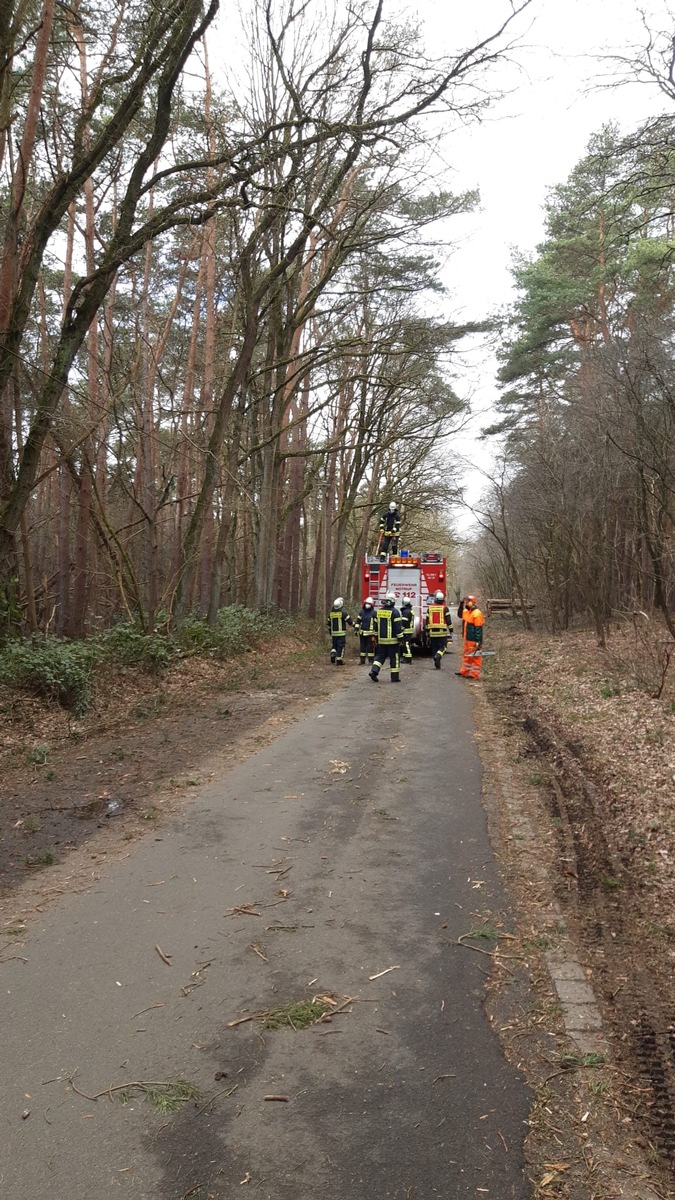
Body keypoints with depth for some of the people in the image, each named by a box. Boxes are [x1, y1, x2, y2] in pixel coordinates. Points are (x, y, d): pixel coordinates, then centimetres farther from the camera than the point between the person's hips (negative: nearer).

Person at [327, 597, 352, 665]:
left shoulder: (331, 613, 6)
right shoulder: (343, 613, -11)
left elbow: (328, 623, 15)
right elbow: (349, 621, -10)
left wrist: (330, 631, 29)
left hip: (333, 633, 5)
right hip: (341, 633, -5)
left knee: (334, 645, 19)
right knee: (340, 647, 0)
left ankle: (333, 654, -5)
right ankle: (339, 660, 0)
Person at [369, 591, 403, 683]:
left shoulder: (378, 611, 7)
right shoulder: (394, 612, -12)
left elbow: (375, 625, 14)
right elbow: (398, 627, -13)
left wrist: (376, 637, 22)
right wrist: (400, 638, -7)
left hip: (381, 640, 5)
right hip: (392, 640, -5)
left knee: (380, 656, 14)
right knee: (394, 658, 2)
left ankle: (374, 670, -5)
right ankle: (395, 677, 4)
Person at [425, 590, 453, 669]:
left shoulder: (430, 608, 5)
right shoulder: (445, 608, -4)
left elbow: (427, 621, 10)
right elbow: (449, 621, -4)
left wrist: (427, 631, 18)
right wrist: (451, 631, 3)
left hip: (432, 632, 3)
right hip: (442, 632, -3)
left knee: (434, 648, 10)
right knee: (442, 647, 5)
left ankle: (437, 665, 11)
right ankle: (437, 656, -24)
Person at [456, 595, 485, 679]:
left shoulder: (477, 614, -19)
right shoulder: (467, 612, 10)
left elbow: (479, 629, -21)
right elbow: (460, 614, 31)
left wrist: (479, 642, -22)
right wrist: (461, 605, 14)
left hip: (474, 641, -10)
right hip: (467, 640, 10)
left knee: (475, 657, -2)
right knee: (466, 656, 17)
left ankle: (474, 674, 2)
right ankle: (464, 672, 27)